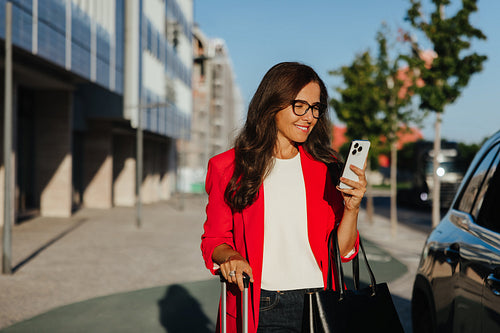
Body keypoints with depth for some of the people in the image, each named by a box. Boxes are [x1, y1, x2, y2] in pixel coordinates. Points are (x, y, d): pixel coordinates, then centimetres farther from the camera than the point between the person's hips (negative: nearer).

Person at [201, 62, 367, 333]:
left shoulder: (326, 168, 7)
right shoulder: (228, 167, 1)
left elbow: (341, 251, 6)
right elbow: (214, 239, 6)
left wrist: (352, 207, -10)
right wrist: (229, 255, -14)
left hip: (320, 307, 2)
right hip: (258, 311, -1)